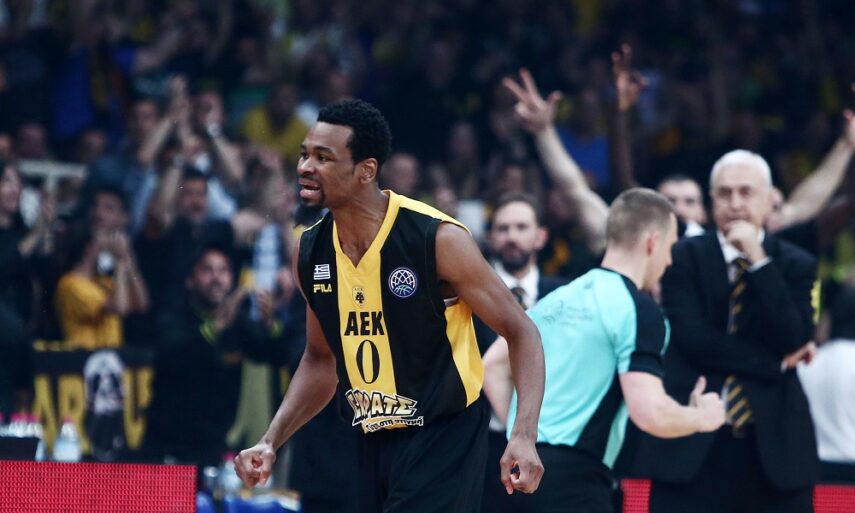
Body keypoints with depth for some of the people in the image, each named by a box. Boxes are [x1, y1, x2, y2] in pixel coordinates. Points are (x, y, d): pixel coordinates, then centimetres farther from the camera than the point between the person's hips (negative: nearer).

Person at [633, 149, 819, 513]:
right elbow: (690, 337, -8)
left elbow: (794, 341, -9)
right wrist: (774, 362, -9)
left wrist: (758, 260, -13)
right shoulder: (685, 257, 4)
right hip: (694, 449, -1)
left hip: (773, 444, 2)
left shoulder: (795, 265, 7)